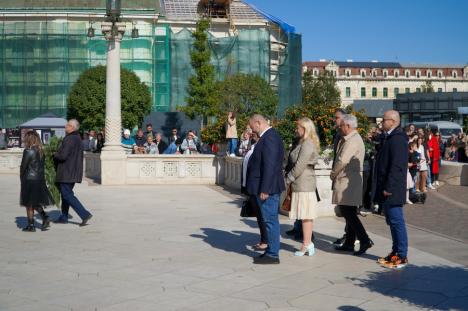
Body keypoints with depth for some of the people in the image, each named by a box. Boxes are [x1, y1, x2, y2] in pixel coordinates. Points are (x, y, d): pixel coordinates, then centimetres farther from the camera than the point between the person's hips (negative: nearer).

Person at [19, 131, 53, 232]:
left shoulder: (28, 151, -15)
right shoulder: (41, 151, 5)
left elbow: (23, 166, -12)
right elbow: (42, 166, 7)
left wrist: (21, 178, 3)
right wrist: (41, 177, 12)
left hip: (29, 180, -7)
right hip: (40, 179, 7)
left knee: (29, 204, 4)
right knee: (36, 202, 18)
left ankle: (31, 225, 9)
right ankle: (45, 218, 3)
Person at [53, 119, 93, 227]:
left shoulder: (69, 139, -19)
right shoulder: (78, 139, 12)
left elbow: (63, 156, -25)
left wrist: (55, 155, -4)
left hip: (66, 173, -10)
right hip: (74, 172, 10)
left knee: (67, 195, -7)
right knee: (66, 194, 18)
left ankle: (85, 214, -13)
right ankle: (64, 217, 25)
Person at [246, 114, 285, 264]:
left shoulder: (269, 138, -18)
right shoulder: (270, 136, 14)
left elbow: (270, 165, -23)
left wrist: (264, 189, -22)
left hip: (267, 188, -10)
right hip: (269, 187, 10)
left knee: (270, 220, -3)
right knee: (270, 220, 15)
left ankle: (273, 254, 3)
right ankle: (271, 250, 24)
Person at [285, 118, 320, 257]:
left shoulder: (307, 145, -15)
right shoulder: (303, 144, 16)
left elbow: (299, 166, -17)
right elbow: (295, 164, 20)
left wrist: (287, 180, -10)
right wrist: (289, 179, 13)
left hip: (303, 184, -10)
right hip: (301, 184, 10)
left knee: (306, 216, -4)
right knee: (306, 216, 11)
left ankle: (306, 245, 0)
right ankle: (308, 244, 16)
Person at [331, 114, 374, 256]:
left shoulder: (353, 140, -17)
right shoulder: (347, 139, 16)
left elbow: (343, 160, -23)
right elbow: (340, 158, 16)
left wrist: (333, 173, -8)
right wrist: (335, 173, 3)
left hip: (348, 181, -10)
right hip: (350, 180, 10)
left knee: (348, 213, -9)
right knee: (350, 213, 13)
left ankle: (365, 240, -11)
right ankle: (349, 243, 20)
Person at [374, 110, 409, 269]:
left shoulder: (398, 139, -17)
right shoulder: (390, 137, 16)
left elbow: (397, 166, -23)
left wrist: (388, 188, -22)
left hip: (392, 190, -10)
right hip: (387, 188, 10)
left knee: (396, 222, -4)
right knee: (392, 222, 15)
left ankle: (401, 257, 2)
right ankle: (395, 252, 24)